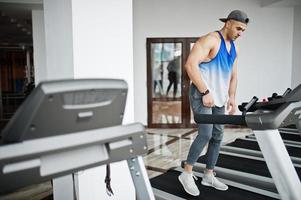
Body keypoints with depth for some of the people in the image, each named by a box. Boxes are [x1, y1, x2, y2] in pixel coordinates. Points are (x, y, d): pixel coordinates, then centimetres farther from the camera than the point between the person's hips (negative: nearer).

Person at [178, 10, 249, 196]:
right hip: (201, 94, -8)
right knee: (206, 134, -16)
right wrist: (205, 92, -23)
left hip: (218, 98, 9)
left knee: (217, 136, 8)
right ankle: (187, 174, 1)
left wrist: (231, 97, 7)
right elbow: (190, 65, -23)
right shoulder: (210, 40, -12)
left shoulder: (233, 48, 14)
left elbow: (233, 75, 21)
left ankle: (209, 176, 22)